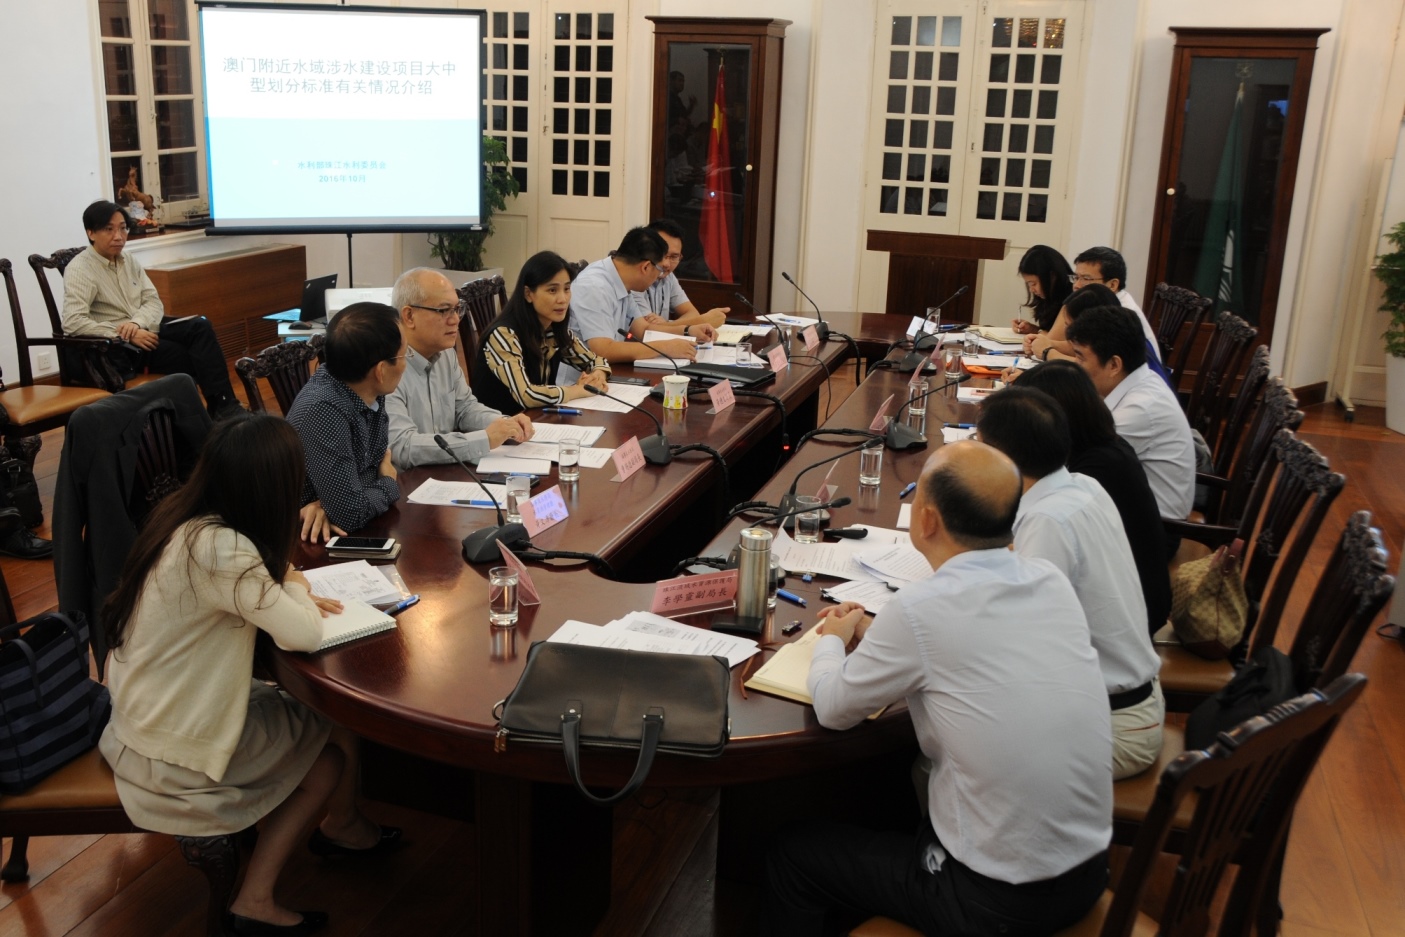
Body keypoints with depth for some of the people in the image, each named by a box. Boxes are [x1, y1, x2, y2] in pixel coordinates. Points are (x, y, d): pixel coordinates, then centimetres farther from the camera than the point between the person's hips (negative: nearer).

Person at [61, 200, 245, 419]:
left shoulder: (130, 262, 12)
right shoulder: (79, 269, -9)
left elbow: (154, 302, 8)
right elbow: (72, 323, -21)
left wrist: (137, 323, -15)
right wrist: (126, 335, -22)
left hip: (143, 332, 6)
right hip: (117, 348, -6)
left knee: (199, 326, -19)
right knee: (196, 355, -24)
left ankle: (222, 403, -25)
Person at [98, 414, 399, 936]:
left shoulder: (183, 518, -3)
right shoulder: (219, 549, -30)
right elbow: (305, 636, -26)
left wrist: (286, 594, -2)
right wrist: (295, 586, -6)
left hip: (145, 713, 8)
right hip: (172, 751, -8)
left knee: (314, 714, 12)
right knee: (340, 729, 6)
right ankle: (341, 828, 31)